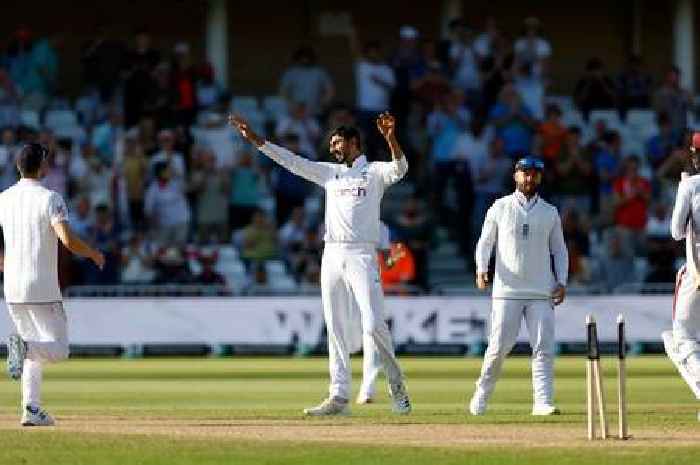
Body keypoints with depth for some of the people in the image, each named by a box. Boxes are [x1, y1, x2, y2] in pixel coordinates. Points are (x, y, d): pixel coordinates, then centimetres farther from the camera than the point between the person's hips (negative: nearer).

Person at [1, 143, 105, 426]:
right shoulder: (49, 199, -9)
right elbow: (67, 240, -20)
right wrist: (93, 254, -1)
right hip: (41, 288, -6)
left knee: (37, 349, 18)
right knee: (58, 349, 0)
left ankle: (31, 409, 5)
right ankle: (23, 347, -31)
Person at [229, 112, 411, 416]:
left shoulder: (374, 172, 2)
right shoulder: (329, 173, 18)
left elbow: (400, 168, -18)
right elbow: (291, 161, 15)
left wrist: (390, 138, -36)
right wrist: (255, 139, 8)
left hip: (361, 256, -6)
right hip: (332, 255, 6)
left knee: (373, 325, -15)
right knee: (335, 330, 2)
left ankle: (396, 382, 5)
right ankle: (339, 398, 3)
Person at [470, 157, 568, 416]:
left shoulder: (550, 213, 11)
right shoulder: (500, 208, 6)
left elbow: (559, 250, 15)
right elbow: (485, 242, 8)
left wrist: (561, 281, 1)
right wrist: (482, 270, -10)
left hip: (541, 293, 2)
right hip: (507, 290, -2)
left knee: (544, 348, -8)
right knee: (499, 346, -4)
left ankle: (542, 402, -10)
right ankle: (481, 395, 15)